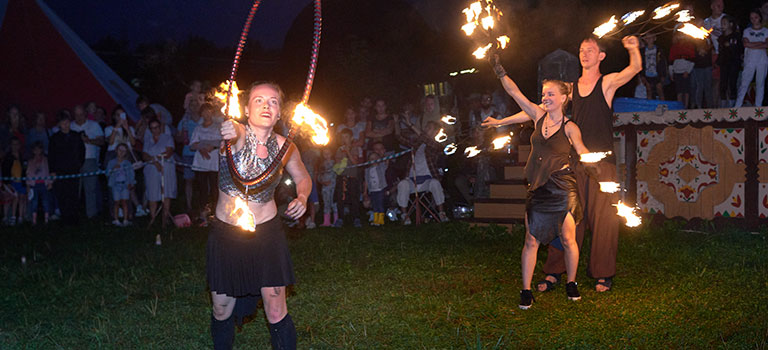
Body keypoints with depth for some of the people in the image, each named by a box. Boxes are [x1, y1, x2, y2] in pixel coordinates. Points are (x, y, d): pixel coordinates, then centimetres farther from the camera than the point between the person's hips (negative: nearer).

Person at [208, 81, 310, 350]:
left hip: (266, 234, 1)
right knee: (222, 311, 10)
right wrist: (232, 131, -63)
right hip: (225, 235, 0)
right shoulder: (237, 134, -13)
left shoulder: (284, 147, -4)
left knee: (276, 314, -4)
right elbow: (232, 131, -39)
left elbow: (303, 179, 14)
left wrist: (302, 198, -7)